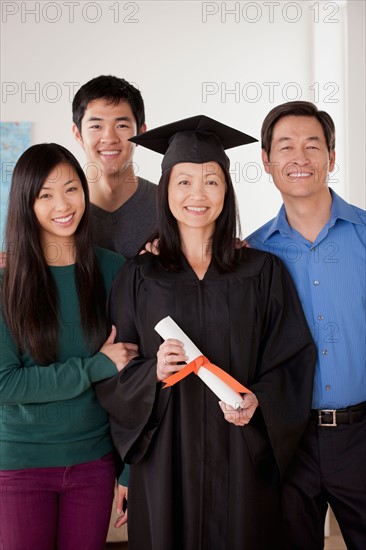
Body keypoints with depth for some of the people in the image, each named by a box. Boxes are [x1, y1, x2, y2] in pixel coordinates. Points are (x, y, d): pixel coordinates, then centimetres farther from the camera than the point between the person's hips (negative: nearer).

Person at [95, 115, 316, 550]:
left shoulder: (263, 272, 2)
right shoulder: (138, 277, 2)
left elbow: (293, 358, 2)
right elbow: (111, 373, 2)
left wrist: (260, 402, -14)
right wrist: (153, 373, -16)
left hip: (241, 458, 0)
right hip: (165, 456, 0)